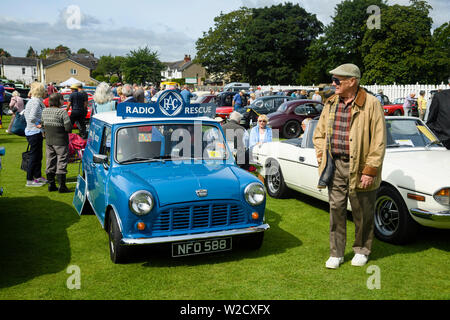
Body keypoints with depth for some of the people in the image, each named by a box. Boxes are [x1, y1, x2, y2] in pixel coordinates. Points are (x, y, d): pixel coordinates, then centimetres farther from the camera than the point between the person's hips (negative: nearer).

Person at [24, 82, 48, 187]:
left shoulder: (34, 101, 13)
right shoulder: (36, 102, -18)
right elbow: (32, 117, -29)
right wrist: (40, 123, -14)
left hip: (36, 132, 10)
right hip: (34, 132, -10)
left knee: (38, 156, 18)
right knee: (34, 156, -3)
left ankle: (38, 176, 29)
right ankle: (29, 180, 4)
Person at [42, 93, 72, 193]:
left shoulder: (45, 111, 4)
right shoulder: (62, 112, -17)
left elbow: (43, 125, 13)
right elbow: (69, 128, -20)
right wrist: (66, 130, 1)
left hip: (48, 141, 7)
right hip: (60, 142, -7)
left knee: (50, 162, 13)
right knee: (61, 163, 0)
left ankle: (51, 185, 20)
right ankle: (62, 186, 2)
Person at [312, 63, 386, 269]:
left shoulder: (371, 104, -9)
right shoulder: (331, 104, 7)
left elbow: (379, 141, -10)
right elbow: (319, 134, 15)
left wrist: (370, 171, -13)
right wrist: (323, 160, 3)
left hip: (360, 169, -4)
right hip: (336, 166, 4)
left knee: (362, 213, 10)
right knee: (336, 210, 7)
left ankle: (362, 250, 30)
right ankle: (336, 253, 20)